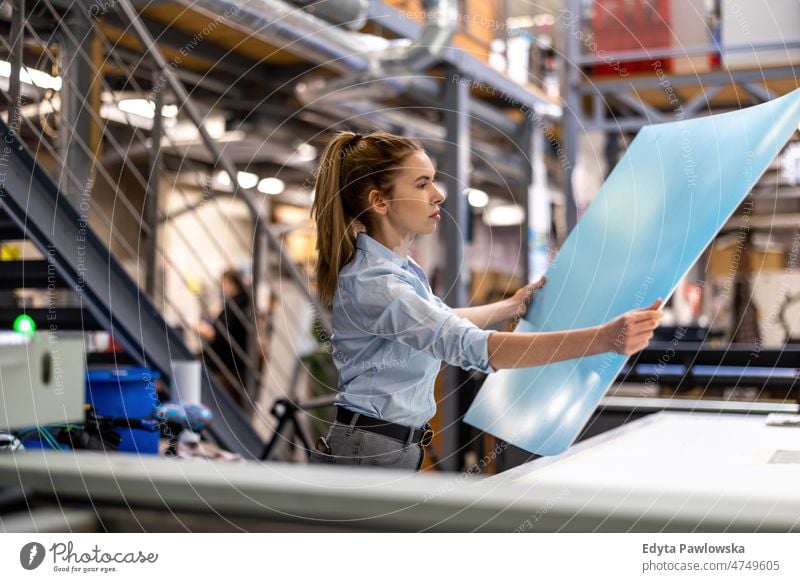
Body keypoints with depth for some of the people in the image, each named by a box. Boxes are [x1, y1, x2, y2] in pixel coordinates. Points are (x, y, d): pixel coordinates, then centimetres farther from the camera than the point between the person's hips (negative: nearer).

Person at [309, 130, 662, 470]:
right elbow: (475, 348, -36)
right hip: (367, 457, -9)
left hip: (398, 448, 9)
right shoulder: (373, 283, -25)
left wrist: (511, 306, 28)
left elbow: (442, 323, 25)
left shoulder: (395, 265, 6)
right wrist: (605, 339, -40)